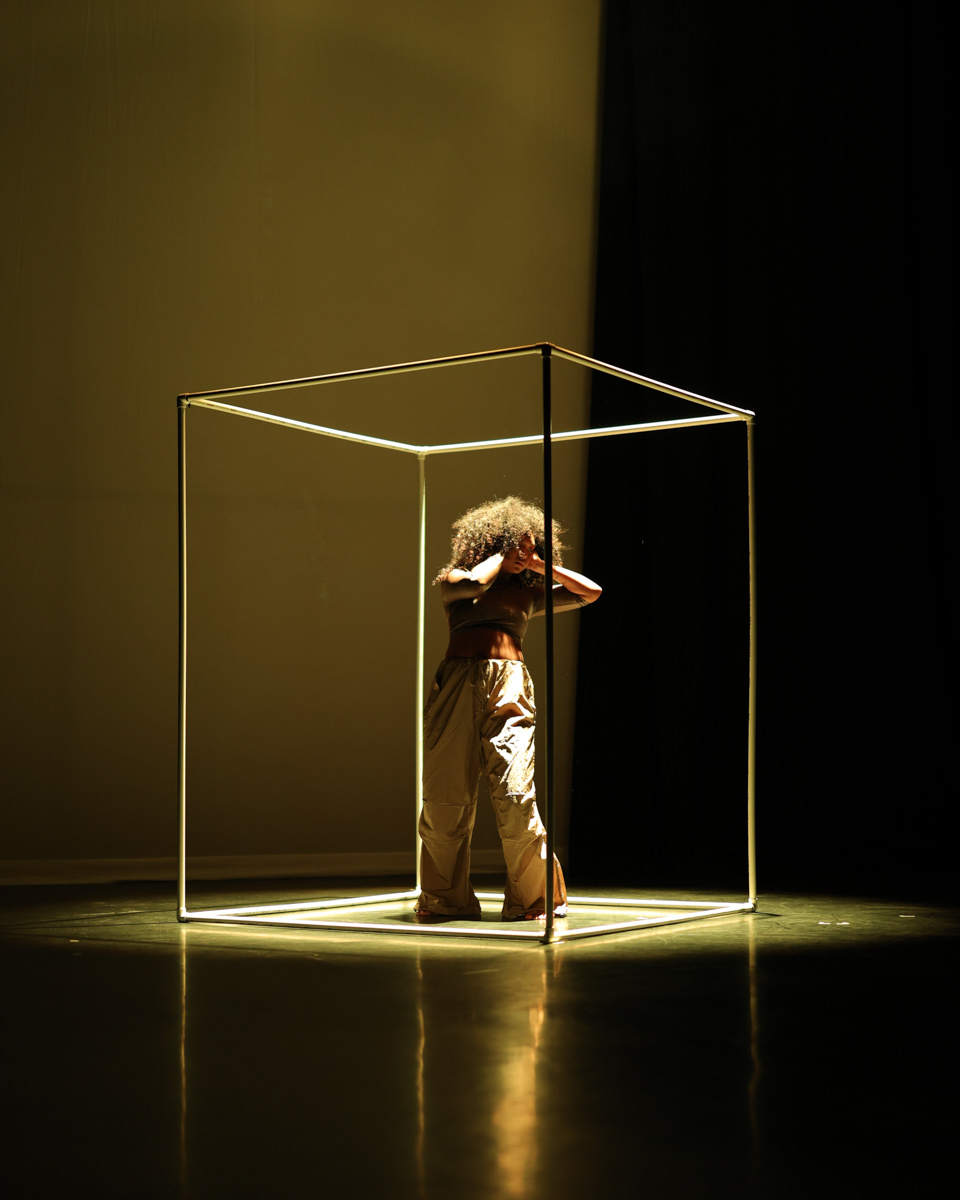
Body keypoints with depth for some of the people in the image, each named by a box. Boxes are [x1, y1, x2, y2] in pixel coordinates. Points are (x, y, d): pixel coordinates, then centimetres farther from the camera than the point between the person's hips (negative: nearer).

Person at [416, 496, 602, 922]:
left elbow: (590, 592, 24)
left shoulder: (528, 593, 23)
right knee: (445, 796, -2)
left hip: (508, 685, 1)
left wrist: (541, 566, 20)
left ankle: (533, 897, 0)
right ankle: (446, 898, 12)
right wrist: (500, 557, 9)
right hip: (457, 683, -1)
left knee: (515, 793, -12)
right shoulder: (453, 580, 15)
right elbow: (474, 583, -8)